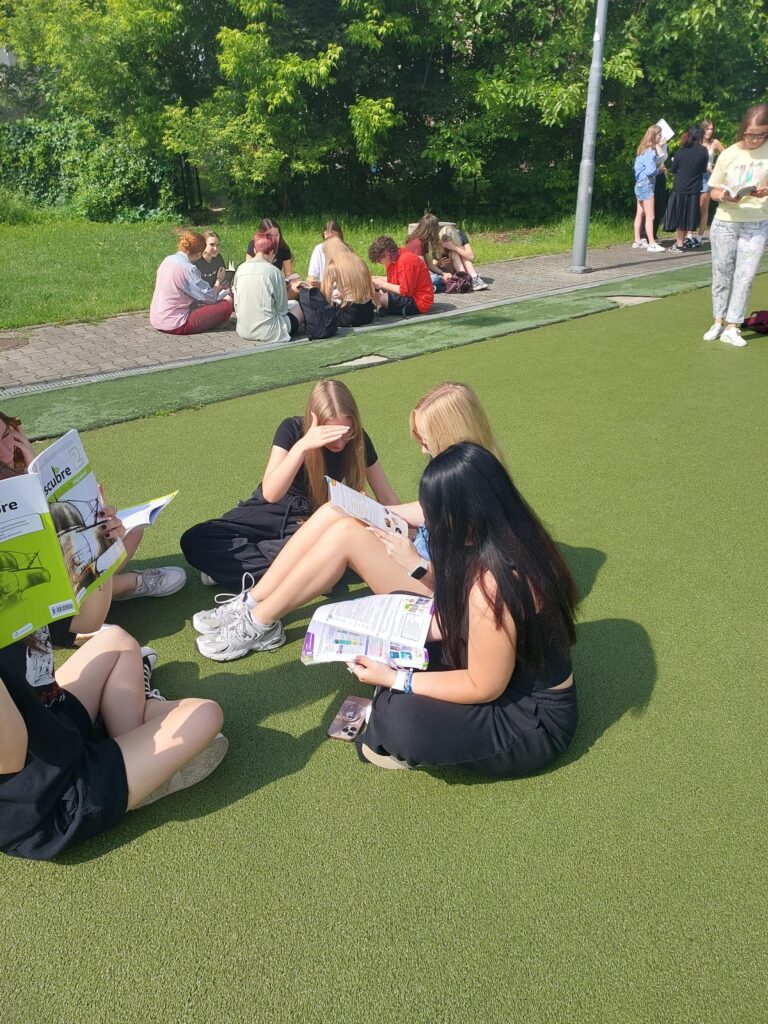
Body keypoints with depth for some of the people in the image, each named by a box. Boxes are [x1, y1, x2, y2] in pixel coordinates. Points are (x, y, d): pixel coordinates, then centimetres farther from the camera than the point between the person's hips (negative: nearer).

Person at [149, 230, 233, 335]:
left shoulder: (167, 260, 8)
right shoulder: (188, 268, -18)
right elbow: (209, 297, -12)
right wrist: (218, 283, 8)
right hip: (175, 325, -9)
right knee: (226, 306, -9)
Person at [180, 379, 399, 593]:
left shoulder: (358, 440, -15)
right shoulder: (292, 429, -22)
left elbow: (387, 497, -6)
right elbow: (270, 494, -33)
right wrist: (302, 446, -45)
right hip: (270, 509, 0)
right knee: (194, 541, -23)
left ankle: (233, 563, -18)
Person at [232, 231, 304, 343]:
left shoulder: (240, 269, 4)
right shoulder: (274, 272, -10)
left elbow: (237, 305, 9)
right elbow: (282, 308, -6)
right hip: (267, 333, -7)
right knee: (297, 305, 18)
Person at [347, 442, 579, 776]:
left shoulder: (491, 585, -34)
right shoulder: (515, 541, -6)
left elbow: (483, 688, -23)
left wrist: (392, 679, -17)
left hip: (534, 722, -9)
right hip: (523, 682, 9)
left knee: (401, 719, -24)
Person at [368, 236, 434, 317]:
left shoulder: (406, 261, -22)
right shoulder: (394, 259, 6)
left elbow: (405, 291, -25)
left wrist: (383, 284, -18)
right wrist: (380, 279, 2)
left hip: (418, 302, -11)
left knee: (380, 298, -29)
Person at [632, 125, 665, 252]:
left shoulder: (644, 149, 10)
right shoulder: (650, 151, -17)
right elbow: (650, 170, -23)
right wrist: (659, 170, -6)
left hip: (640, 184, 10)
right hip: (647, 184, -10)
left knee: (640, 214, 13)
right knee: (650, 216, -8)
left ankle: (637, 241, 18)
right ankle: (652, 244, -8)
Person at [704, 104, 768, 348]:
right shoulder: (728, 154, -2)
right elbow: (714, 190, 5)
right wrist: (723, 196, -17)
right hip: (725, 223, 1)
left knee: (745, 277, -3)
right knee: (721, 275, 8)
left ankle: (732, 328, 2)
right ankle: (718, 322, 21)